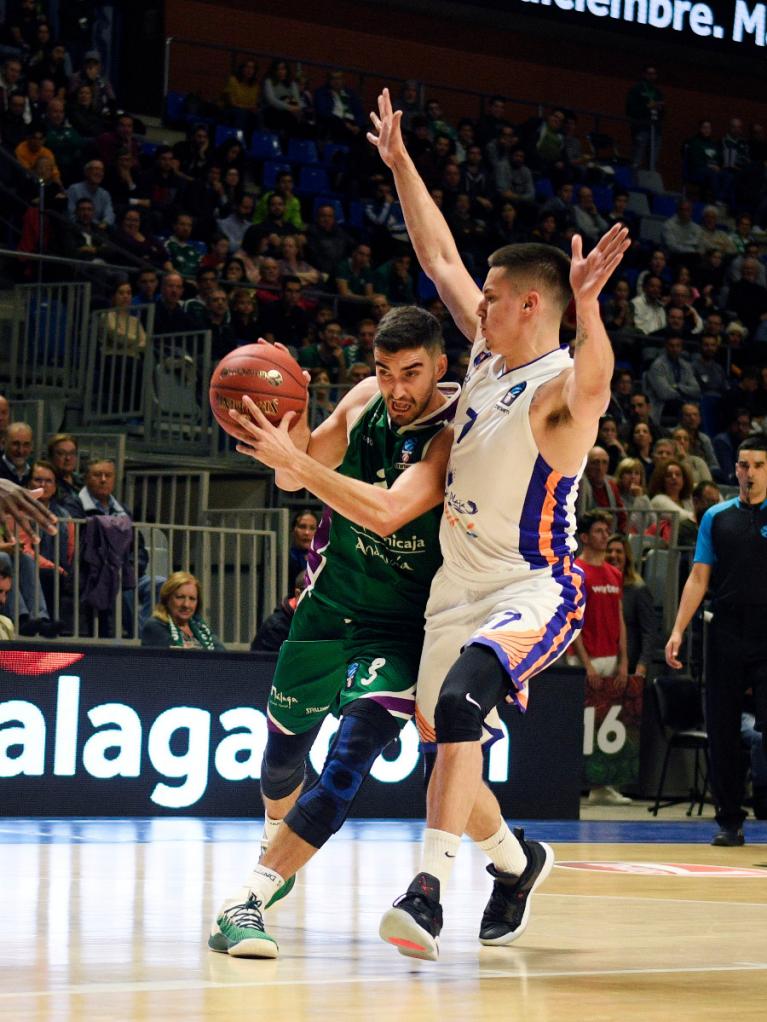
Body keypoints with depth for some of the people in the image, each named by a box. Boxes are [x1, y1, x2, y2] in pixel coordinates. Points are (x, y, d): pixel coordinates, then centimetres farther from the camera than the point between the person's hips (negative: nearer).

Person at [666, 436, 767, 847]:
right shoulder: (716, 517, 11)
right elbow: (699, 578, 10)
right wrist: (678, 631, 1)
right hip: (726, 637, 3)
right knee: (722, 731, 3)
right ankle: (729, 821, 11)